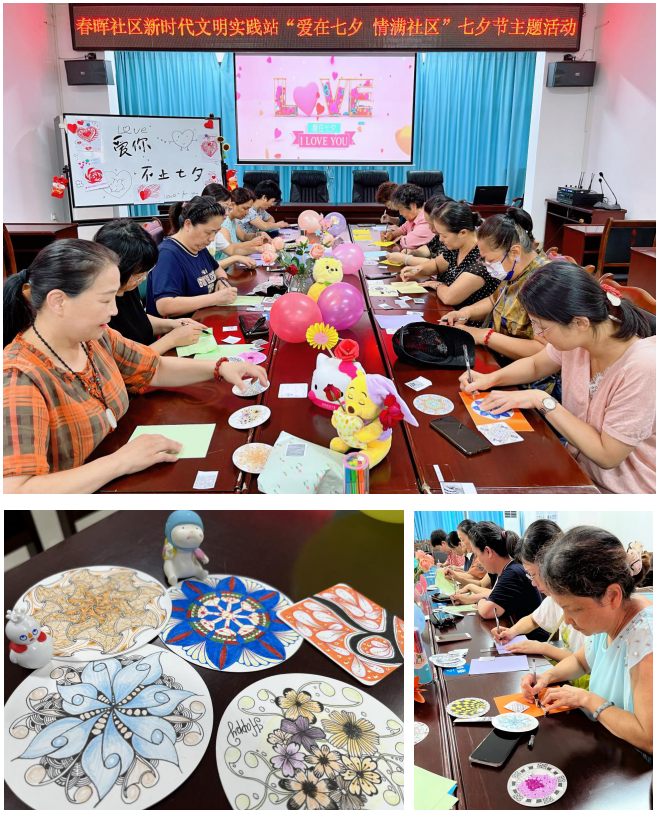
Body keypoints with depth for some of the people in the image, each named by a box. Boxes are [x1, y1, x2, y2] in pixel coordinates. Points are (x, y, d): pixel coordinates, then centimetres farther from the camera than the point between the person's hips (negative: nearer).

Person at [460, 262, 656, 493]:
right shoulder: (576, 337, -10)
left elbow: (607, 455, -24)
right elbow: (535, 365, 12)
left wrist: (543, 401, -21)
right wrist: (491, 378, -6)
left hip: (620, 491, -6)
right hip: (578, 468, 6)